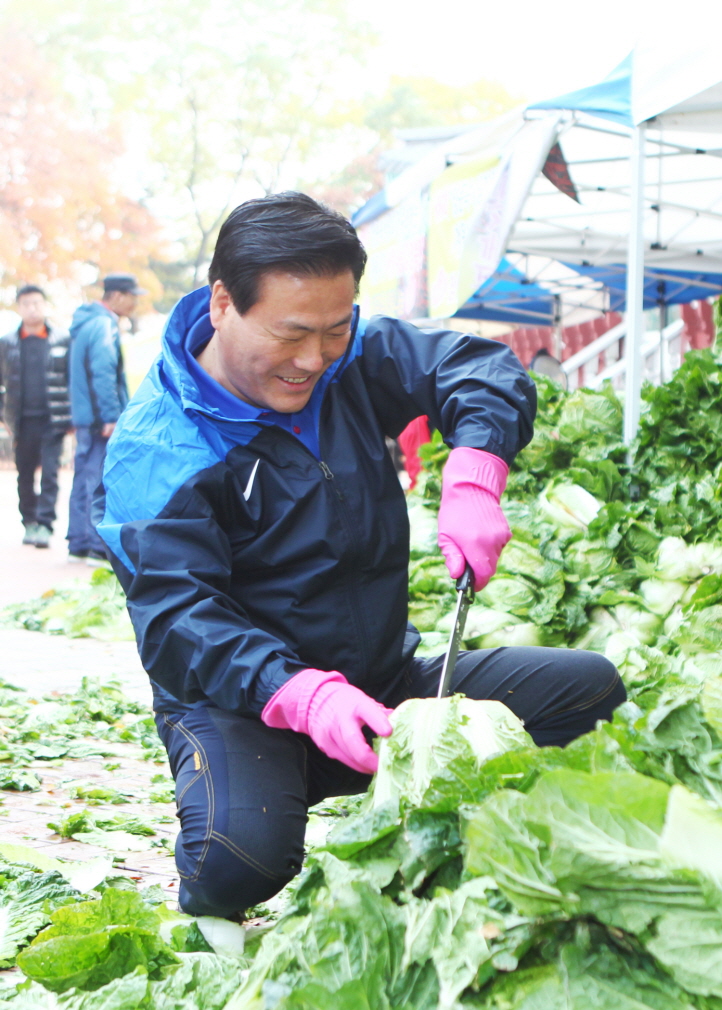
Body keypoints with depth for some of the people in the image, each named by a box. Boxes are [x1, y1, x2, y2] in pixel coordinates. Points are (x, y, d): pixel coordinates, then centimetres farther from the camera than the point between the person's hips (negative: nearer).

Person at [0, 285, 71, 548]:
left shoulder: (62, 340, 2)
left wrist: (72, 416, 1)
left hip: (52, 420, -2)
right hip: (23, 422, 2)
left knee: (49, 474, -8)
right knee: (25, 475, 9)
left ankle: (45, 524, -7)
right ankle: (29, 522, 21)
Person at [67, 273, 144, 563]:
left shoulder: (86, 323, 18)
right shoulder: (104, 327, -14)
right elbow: (103, 373, -22)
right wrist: (111, 417, -24)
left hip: (84, 417, 10)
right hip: (100, 419, -10)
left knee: (84, 479, 13)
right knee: (102, 482, -9)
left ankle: (78, 545, 17)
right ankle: (99, 547, -9)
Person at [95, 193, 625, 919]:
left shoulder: (352, 362, 1)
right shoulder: (155, 451, -17)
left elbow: (481, 368, 3)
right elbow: (177, 620, -25)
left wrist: (472, 483, -19)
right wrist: (302, 696, -42)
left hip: (383, 680, 6)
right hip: (241, 703, -6)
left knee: (589, 686, -8)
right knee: (240, 853, -38)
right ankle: (213, 916, 0)